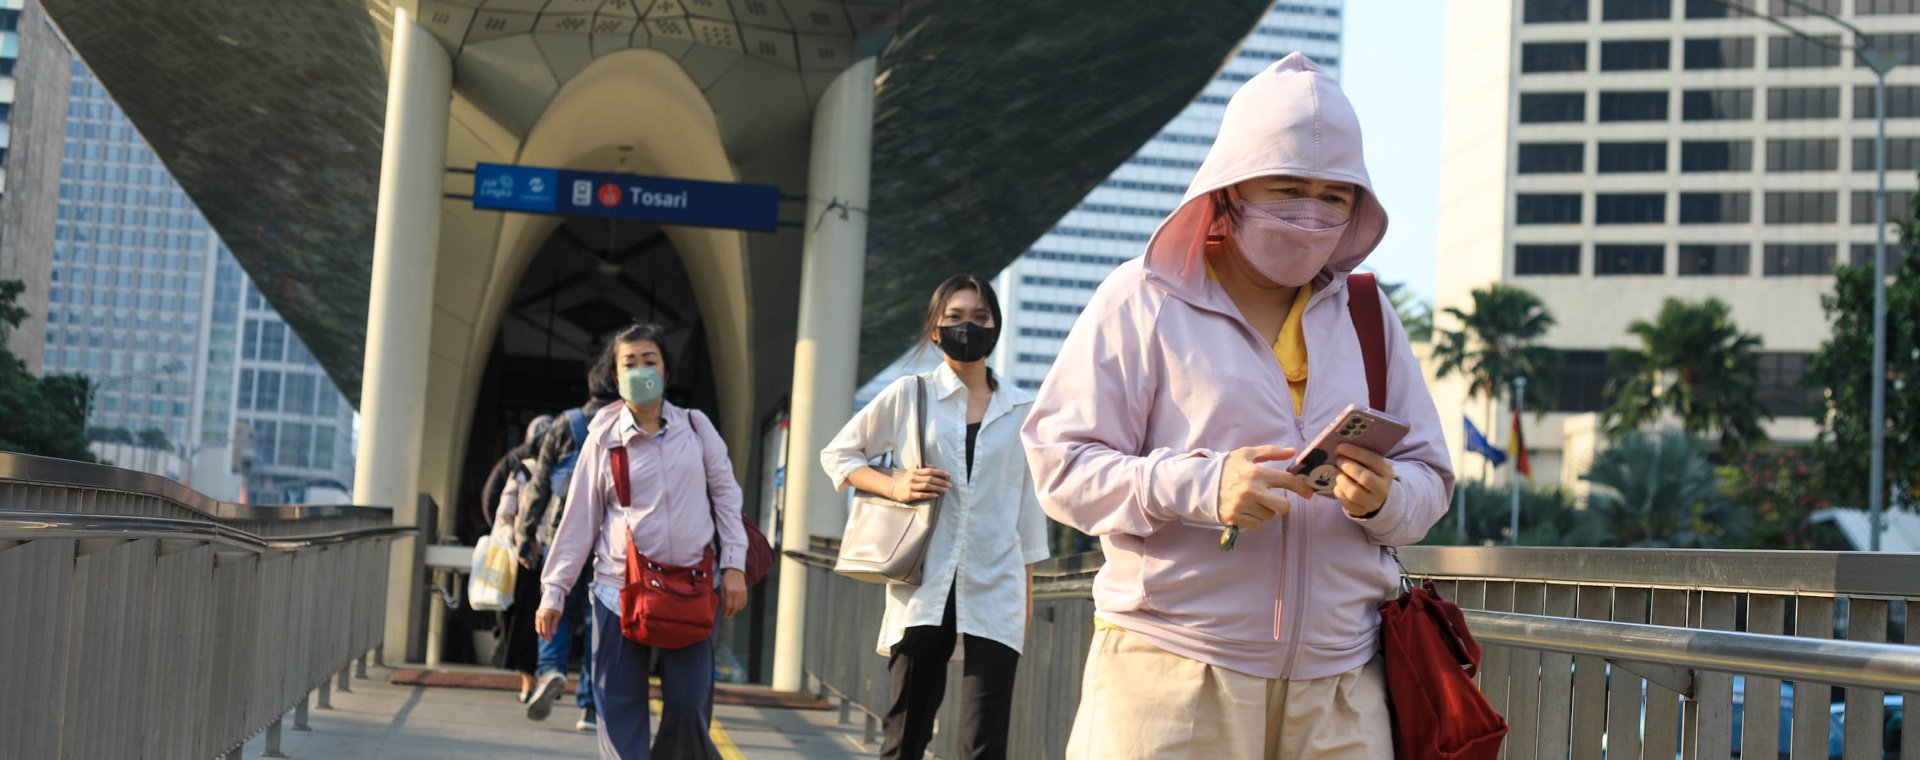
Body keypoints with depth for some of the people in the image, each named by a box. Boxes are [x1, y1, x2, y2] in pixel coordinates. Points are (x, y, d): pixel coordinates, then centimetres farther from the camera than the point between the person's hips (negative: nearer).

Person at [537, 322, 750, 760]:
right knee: (620, 708, -1)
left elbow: (726, 494, 10)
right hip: (621, 589, 0)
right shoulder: (603, 439, 3)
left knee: (690, 706, -5)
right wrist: (553, 591, 3)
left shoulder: (695, 426, 5)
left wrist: (734, 564, 1)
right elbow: (580, 519, 5)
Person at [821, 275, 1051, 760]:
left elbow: (1028, 502, 15)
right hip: (923, 588, 0)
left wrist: (1028, 585, 13)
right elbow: (837, 454, 13)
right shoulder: (909, 396, 5)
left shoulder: (1021, 411, 9)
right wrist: (893, 486, -4)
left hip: (995, 592, 1)